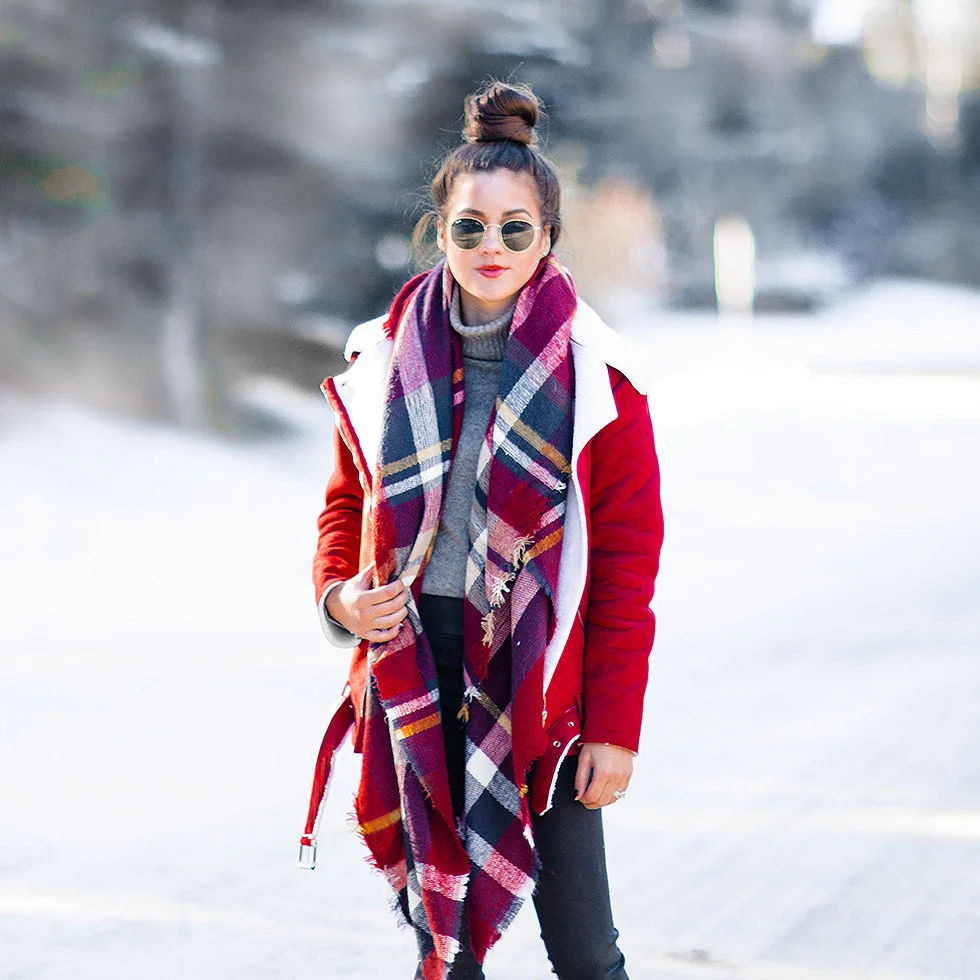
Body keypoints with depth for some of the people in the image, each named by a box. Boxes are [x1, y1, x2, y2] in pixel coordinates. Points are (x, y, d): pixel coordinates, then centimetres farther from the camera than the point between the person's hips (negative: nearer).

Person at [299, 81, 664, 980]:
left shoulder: (594, 377, -6)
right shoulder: (386, 361, 4)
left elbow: (628, 563, -5)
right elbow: (349, 501, 17)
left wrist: (615, 728, -8)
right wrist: (339, 593, -5)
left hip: (543, 687, -3)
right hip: (416, 681, 3)